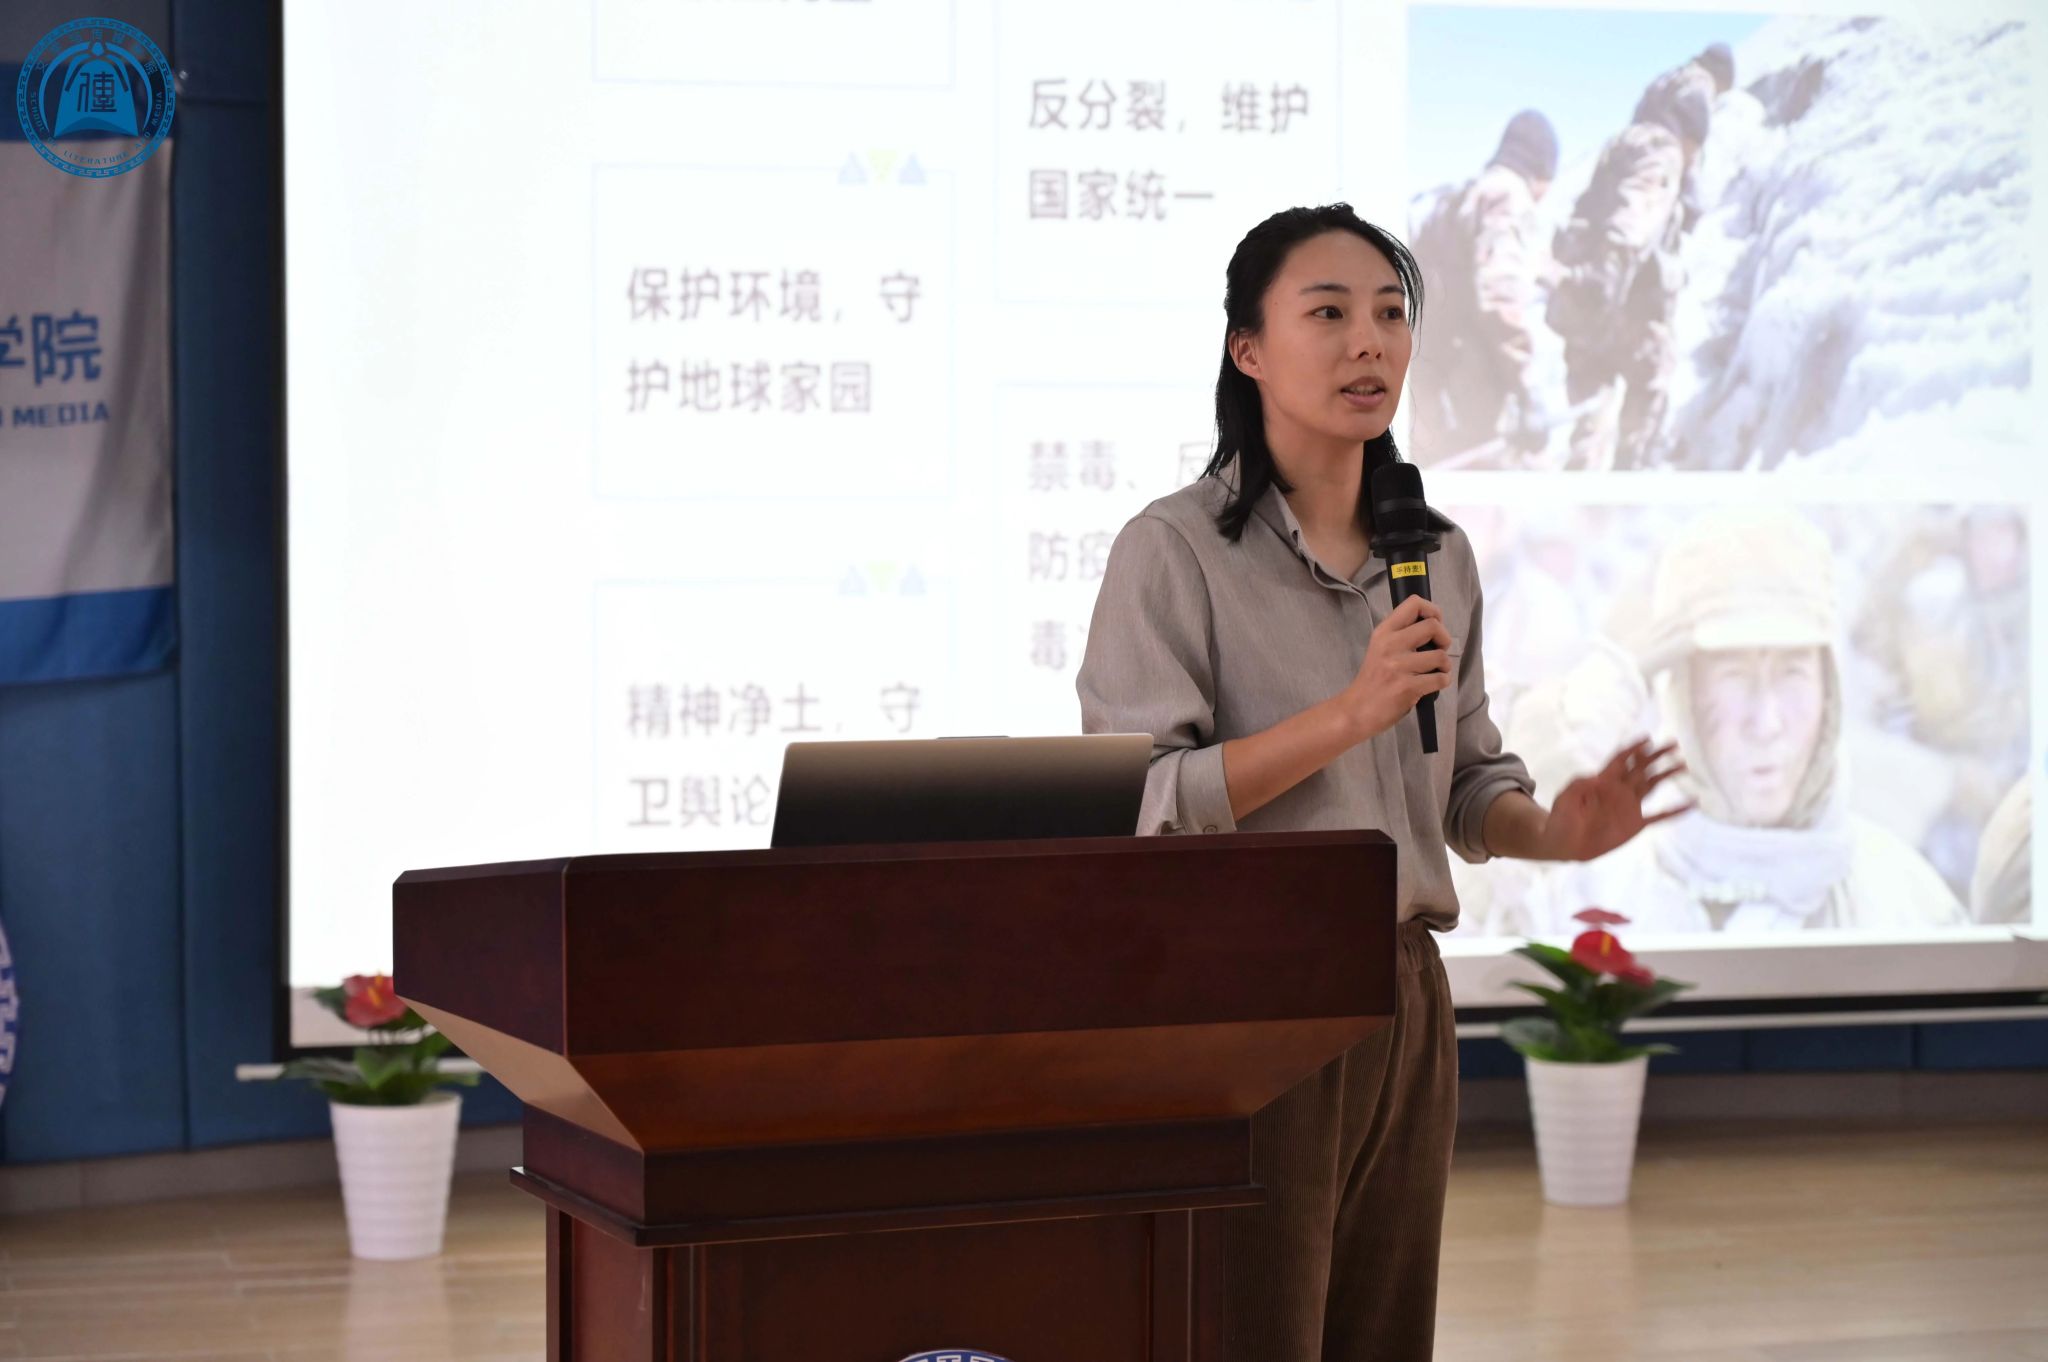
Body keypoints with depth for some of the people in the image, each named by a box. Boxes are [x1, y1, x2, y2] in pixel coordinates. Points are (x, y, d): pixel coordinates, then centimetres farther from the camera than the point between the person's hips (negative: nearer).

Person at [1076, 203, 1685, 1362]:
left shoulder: (1436, 556, 11)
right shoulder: (1177, 550, -9)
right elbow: (1138, 806, -18)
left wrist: (1555, 831, -6)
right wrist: (1352, 712, -24)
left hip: (1404, 1001, 6)